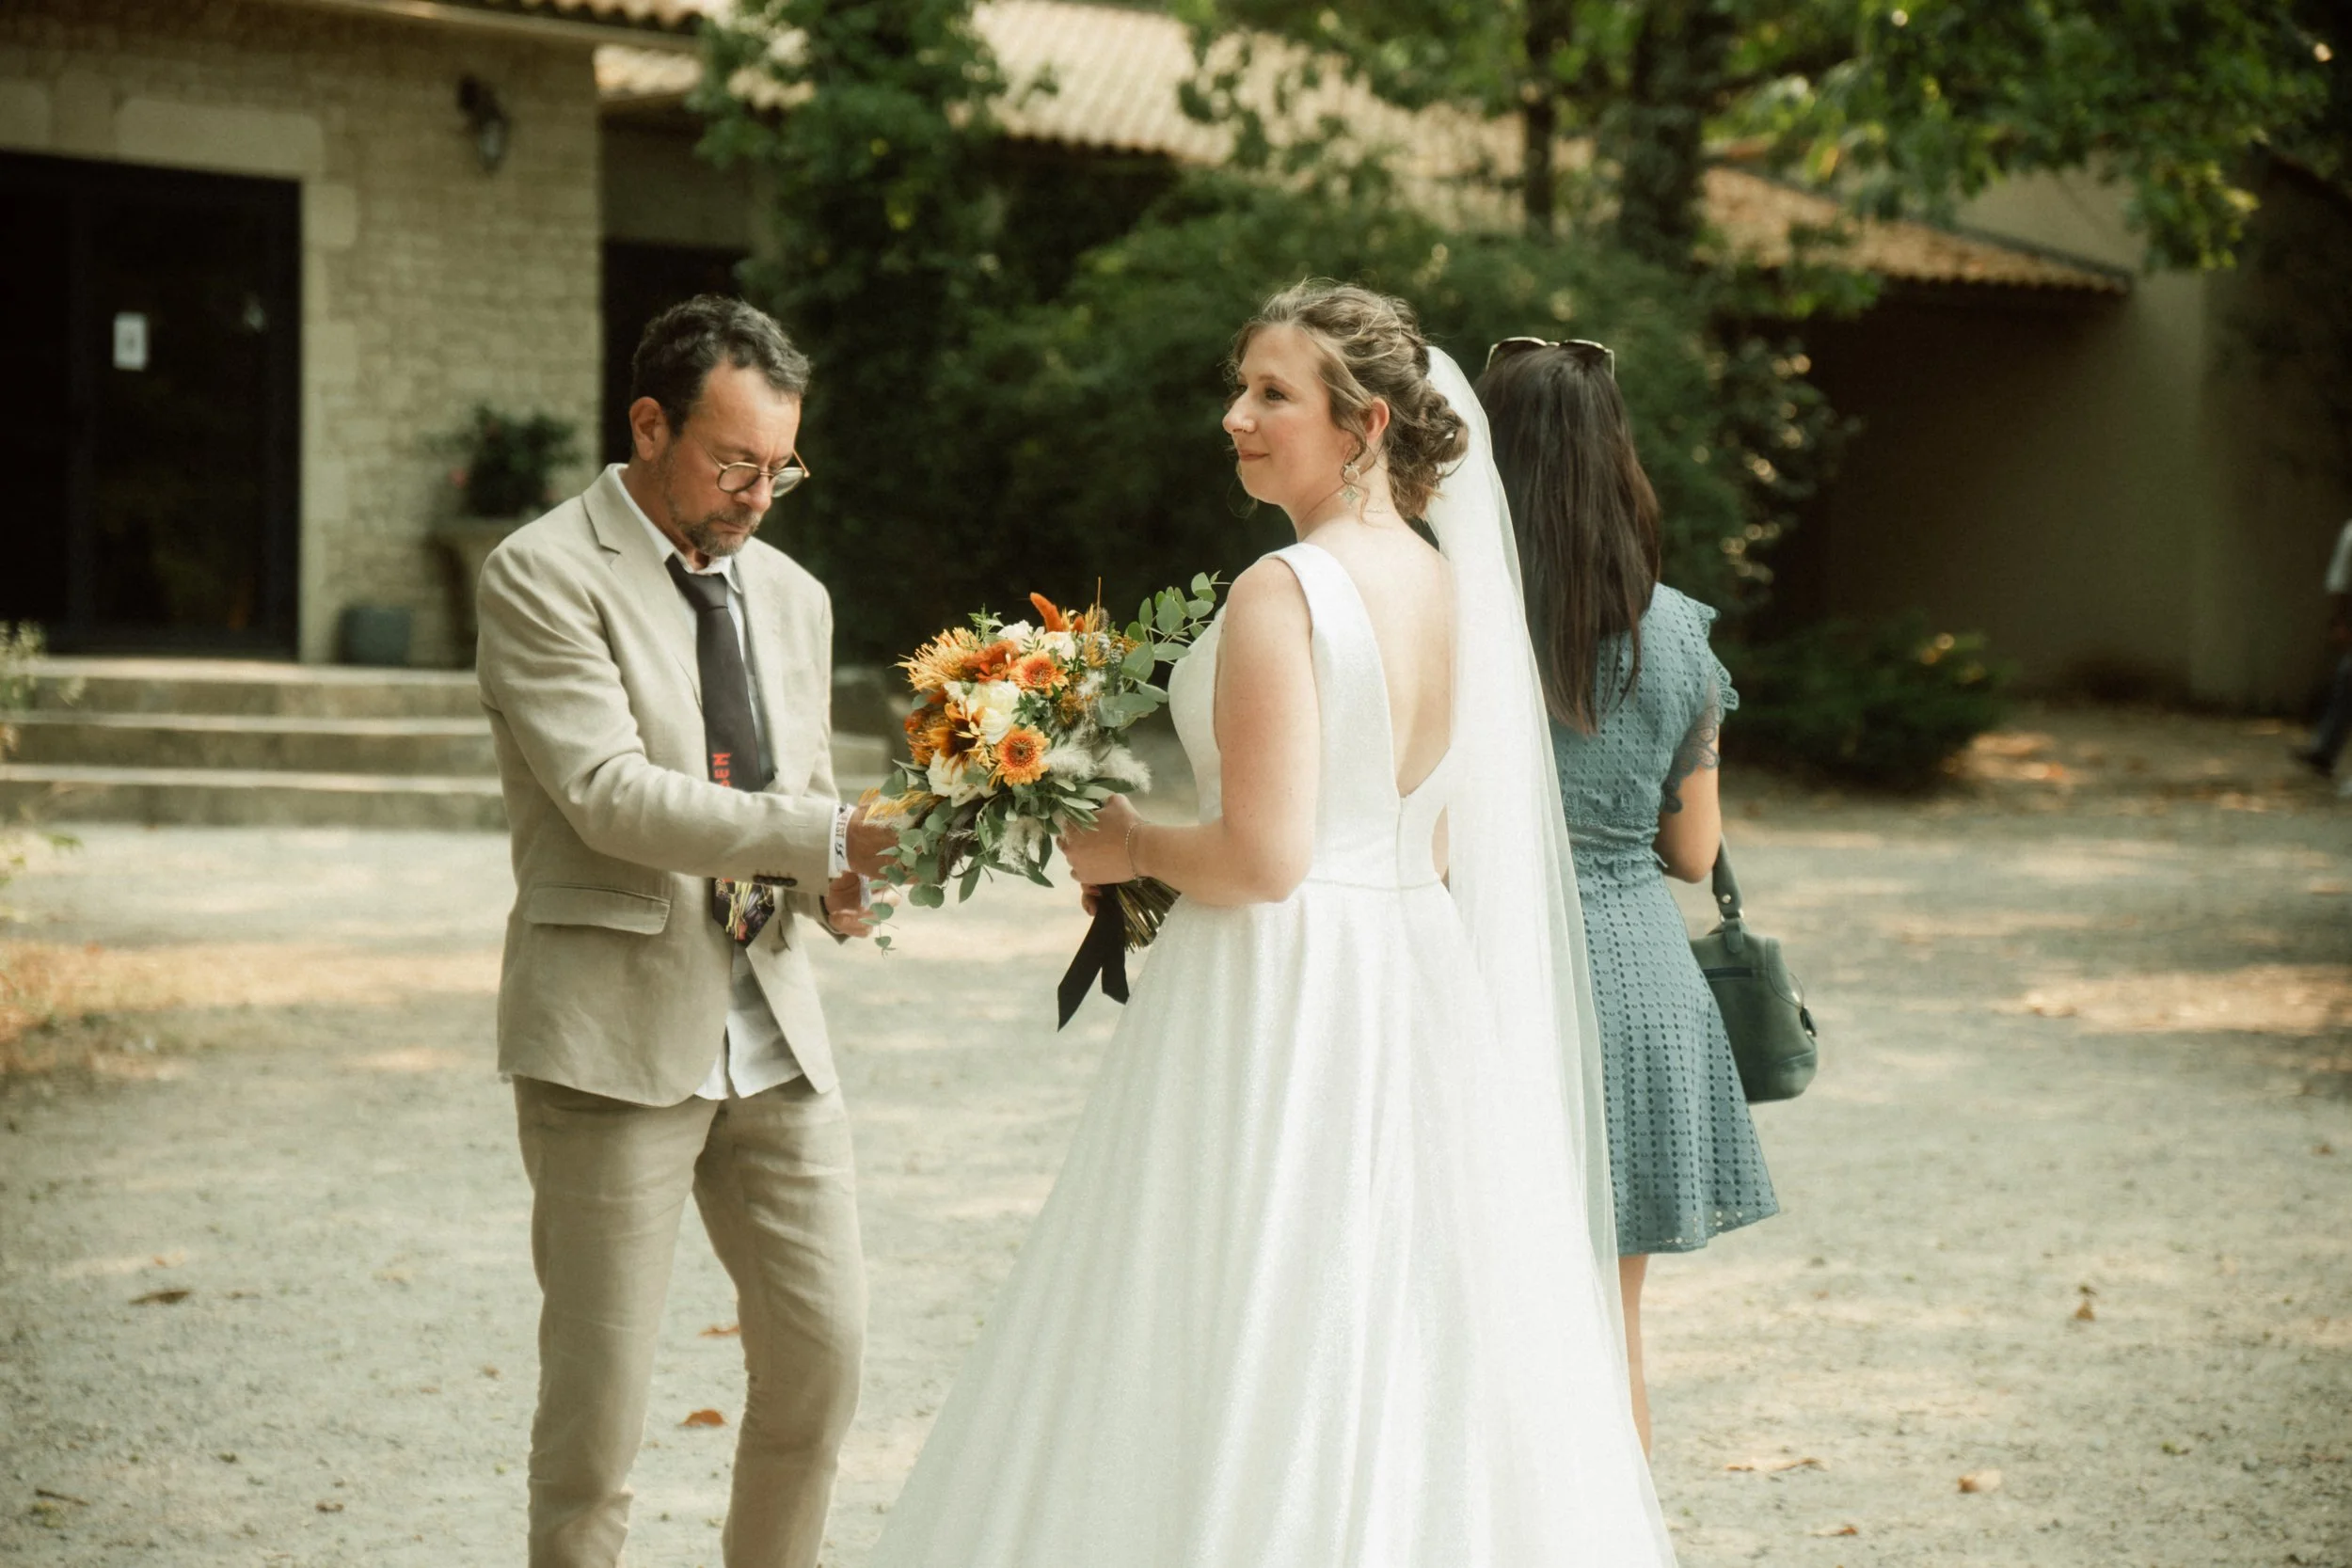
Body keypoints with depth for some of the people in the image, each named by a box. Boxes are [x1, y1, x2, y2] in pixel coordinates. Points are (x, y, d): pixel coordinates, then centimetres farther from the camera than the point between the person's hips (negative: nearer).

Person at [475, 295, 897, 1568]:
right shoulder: (543, 575, -7)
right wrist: (829, 839, -24)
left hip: (773, 1029, 6)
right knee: (598, 1395, 0)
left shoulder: (791, 596, 15)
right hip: (616, 1031, -6)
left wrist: (831, 890, -3)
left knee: (823, 1355, 8)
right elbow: (609, 793, -18)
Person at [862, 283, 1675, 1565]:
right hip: (1417, 993, 8)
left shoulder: (1281, 593, -16)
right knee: (1406, 1353, 13)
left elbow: (1263, 856, -21)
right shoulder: (1445, 585, 9)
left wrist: (1133, 848, -3)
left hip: (1279, 1014, -8)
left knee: (1248, 1368, -1)